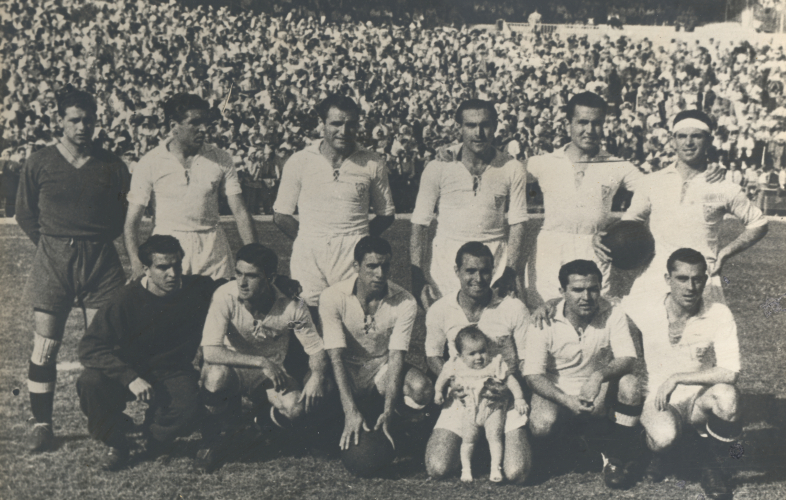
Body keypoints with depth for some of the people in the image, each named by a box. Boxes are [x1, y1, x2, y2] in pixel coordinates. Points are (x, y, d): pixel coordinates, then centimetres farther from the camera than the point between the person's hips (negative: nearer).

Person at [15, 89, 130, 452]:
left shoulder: (112, 166, 4)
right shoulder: (39, 164, 2)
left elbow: (122, 215, 12)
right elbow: (24, 213, 11)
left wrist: (98, 242, 7)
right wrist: (51, 245, 7)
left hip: (101, 260, 1)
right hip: (53, 261, 0)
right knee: (45, 345, -1)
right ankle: (41, 424, 9)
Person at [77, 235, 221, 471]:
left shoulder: (198, 290, -12)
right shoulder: (127, 300, -20)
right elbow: (90, 348, -23)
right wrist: (130, 378, -34)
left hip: (172, 373, 1)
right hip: (131, 371, 0)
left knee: (186, 408, -32)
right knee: (90, 382, -31)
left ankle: (156, 438, 6)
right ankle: (115, 444, -2)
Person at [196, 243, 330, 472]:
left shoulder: (291, 307, -20)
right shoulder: (225, 297, -24)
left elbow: (316, 349, -8)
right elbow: (211, 352, -30)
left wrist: (317, 374, -31)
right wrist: (261, 362, -33)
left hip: (271, 374, 1)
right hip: (233, 368, -1)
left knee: (295, 407, -30)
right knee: (216, 374, -37)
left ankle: (264, 419, 10)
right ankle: (210, 440, -7)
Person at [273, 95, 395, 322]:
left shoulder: (372, 164, 6)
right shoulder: (299, 162, 6)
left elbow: (386, 214, 15)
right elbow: (281, 214, 12)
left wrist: (359, 241, 4)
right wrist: (308, 241, 3)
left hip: (354, 257, 0)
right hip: (308, 258, 0)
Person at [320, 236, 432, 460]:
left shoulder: (405, 302, -17)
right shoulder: (332, 297, -20)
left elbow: (396, 357, -20)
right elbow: (336, 357, -24)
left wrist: (387, 413, -33)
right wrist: (351, 412, -37)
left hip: (383, 365, 1)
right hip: (348, 368, -1)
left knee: (423, 391, -30)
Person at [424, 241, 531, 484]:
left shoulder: (514, 309, -7)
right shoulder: (439, 311, -3)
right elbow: (433, 356, 11)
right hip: (461, 400, 1)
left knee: (516, 473, -18)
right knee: (437, 469, -17)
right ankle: (467, 444, 19)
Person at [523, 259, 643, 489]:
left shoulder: (613, 315, -11)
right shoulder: (545, 323, -15)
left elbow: (628, 358, -19)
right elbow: (533, 374, -16)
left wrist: (599, 376, -40)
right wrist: (566, 400, -33)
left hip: (599, 392, 2)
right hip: (556, 392, -2)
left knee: (630, 383, -28)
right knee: (541, 425, -32)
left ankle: (617, 456, -11)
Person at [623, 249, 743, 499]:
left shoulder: (719, 315, -14)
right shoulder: (646, 308, -11)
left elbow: (730, 373, -21)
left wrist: (676, 378, -23)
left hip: (702, 400, 0)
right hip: (662, 402, 0)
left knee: (727, 396, -36)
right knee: (665, 436, -37)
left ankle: (713, 469, -6)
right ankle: (658, 451, 8)